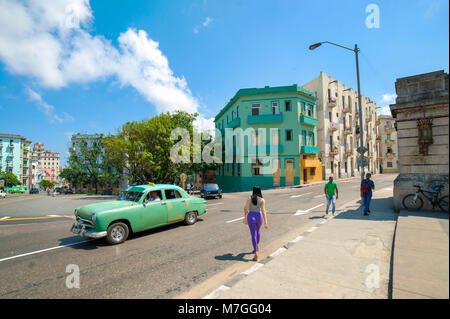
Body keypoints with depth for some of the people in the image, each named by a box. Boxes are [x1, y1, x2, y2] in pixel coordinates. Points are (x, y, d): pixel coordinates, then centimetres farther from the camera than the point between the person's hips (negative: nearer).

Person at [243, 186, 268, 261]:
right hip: (259, 217, 2)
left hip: (251, 217, -2)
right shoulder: (262, 200, -3)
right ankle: (257, 245, 47)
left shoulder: (249, 198, -3)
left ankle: (256, 254, -8)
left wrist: (245, 217, 7)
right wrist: (266, 222, -13)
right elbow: (263, 211, -11)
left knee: (253, 235, 2)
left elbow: (245, 208, -7)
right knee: (257, 231, 30)